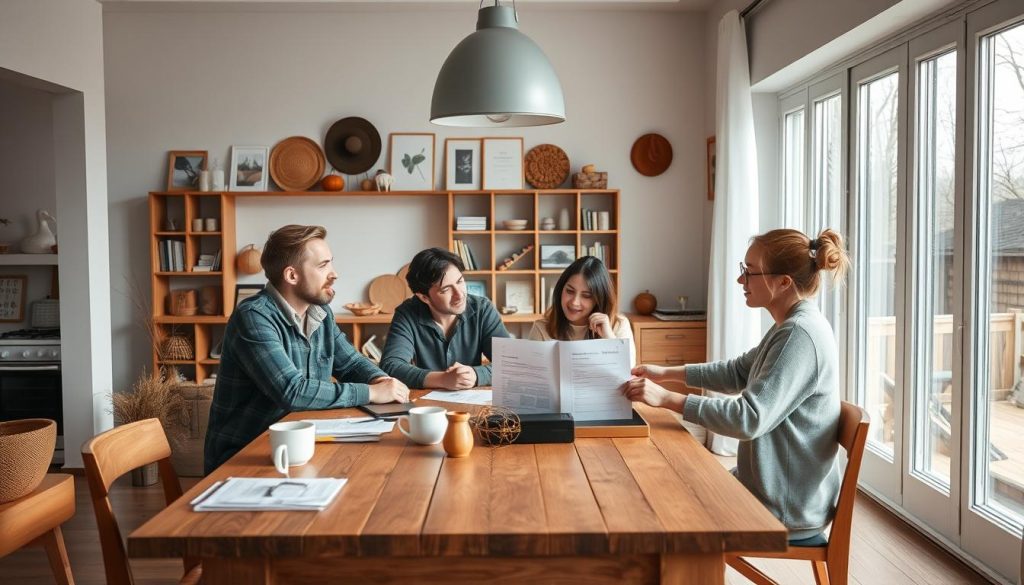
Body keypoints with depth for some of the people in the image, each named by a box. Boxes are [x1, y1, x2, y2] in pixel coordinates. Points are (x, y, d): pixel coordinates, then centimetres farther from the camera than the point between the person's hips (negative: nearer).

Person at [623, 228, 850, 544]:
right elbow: (738, 372, 18)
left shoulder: (800, 335, -25)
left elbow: (750, 418, -30)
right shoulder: (793, 327, 6)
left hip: (785, 510, -9)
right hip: (771, 487, 9)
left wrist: (668, 399, -26)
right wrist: (667, 373, 11)